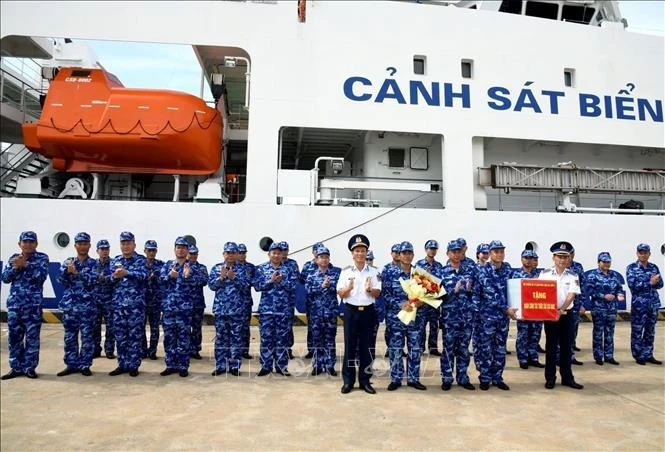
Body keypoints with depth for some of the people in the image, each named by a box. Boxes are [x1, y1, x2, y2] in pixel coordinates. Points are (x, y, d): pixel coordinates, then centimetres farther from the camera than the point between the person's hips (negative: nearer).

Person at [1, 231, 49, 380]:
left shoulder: (42, 258, -1)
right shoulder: (13, 258, 11)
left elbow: (41, 276, -15)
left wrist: (25, 265, -19)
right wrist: (15, 267, -10)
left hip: (33, 304, -4)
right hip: (14, 303, 4)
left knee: (32, 337, 0)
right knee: (14, 336, 8)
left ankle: (30, 367, 10)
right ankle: (16, 367, 19)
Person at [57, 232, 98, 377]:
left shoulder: (93, 263, 1)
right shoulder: (68, 262, 10)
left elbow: (91, 281, -13)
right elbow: (61, 279, 0)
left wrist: (76, 272, -25)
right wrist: (67, 270, -18)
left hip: (87, 306, -3)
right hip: (69, 305, 3)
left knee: (87, 337, 1)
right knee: (70, 337, 8)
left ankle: (85, 365, 10)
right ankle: (71, 365, 18)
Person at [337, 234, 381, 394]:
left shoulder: (373, 271, 3)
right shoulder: (346, 271, -1)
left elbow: (377, 294, 1)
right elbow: (340, 294, -3)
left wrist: (369, 289, -20)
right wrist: (349, 288, -24)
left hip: (368, 311, 1)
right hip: (351, 311, -1)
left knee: (366, 346, 7)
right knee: (349, 346, 4)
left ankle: (365, 380, 18)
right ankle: (348, 381, 15)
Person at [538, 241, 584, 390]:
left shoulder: (573, 276, -1)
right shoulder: (544, 274, -3)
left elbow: (571, 295, -11)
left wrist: (561, 310, -25)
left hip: (566, 315, 1)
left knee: (566, 346, 9)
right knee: (551, 346, 5)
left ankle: (567, 377, 20)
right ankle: (550, 378, 14)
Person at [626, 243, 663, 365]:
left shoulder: (654, 267, 9)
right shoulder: (631, 268, -5)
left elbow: (660, 284, 4)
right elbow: (632, 285, -15)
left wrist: (654, 282, -17)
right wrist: (650, 283, -17)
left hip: (653, 304, 4)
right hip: (639, 304, -4)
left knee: (650, 331, 12)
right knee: (637, 332, 1)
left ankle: (648, 355, 22)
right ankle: (639, 356, 12)